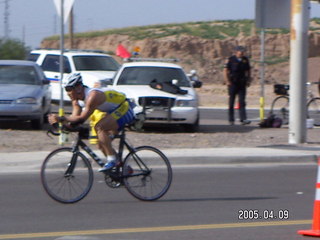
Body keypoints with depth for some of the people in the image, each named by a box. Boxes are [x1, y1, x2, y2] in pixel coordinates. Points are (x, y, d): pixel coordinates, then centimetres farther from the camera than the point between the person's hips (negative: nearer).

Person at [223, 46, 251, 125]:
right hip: (233, 83, -3)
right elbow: (225, 71, -5)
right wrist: (227, 81, -13)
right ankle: (231, 119, 11)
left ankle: (243, 119, -11)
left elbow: (248, 71, 20)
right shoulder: (231, 60, -3)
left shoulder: (245, 60, 10)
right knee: (231, 102, 3)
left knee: (242, 101, -5)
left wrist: (248, 81, 10)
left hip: (242, 83, 3)